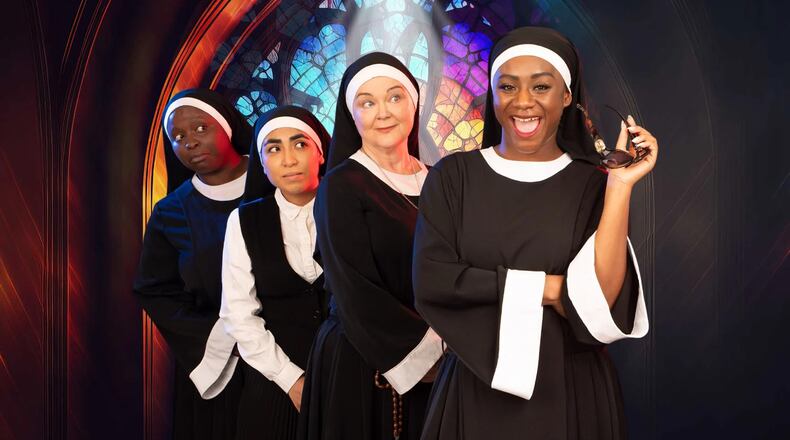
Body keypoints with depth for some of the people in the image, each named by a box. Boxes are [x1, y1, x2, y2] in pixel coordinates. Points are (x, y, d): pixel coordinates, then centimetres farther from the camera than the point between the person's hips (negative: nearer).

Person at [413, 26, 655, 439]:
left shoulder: (594, 184, -4)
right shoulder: (452, 176, -2)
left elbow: (602, 304, -16)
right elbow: (430, 282, -13)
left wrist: (621, 185, -20)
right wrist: (547, 287, -13)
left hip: (570, 395, 0)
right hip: (476, 391, 0)